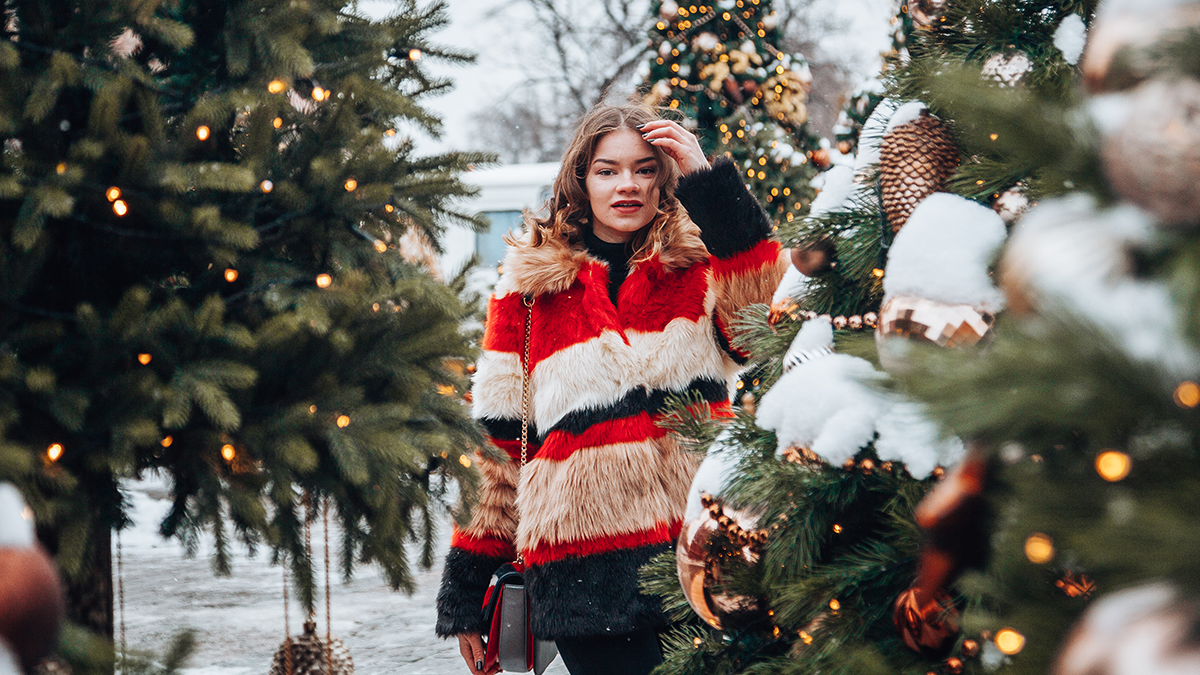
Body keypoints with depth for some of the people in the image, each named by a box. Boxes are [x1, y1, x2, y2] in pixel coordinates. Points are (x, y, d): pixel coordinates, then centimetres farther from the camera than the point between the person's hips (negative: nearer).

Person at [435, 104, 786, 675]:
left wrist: (707, 180, -11)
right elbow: (495, 443, 11)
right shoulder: (529, 286, 10)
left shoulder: (700, 264, 10)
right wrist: (464, 596, 9)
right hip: (583, 568, 0)